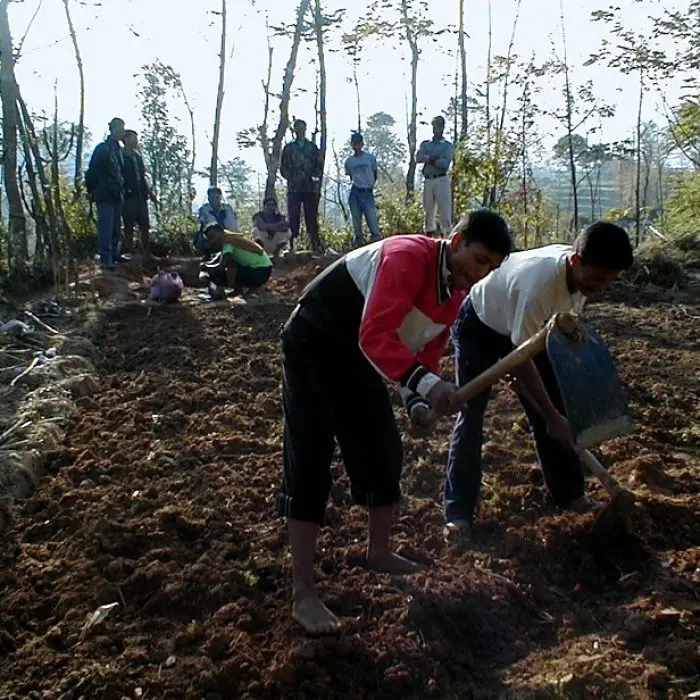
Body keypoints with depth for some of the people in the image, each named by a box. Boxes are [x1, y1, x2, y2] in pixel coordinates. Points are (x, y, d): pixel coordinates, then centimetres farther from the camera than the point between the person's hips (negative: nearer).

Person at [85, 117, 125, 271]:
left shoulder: (119, 150, 15)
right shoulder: (102, 148, -7)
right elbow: (92, 171, -8)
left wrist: (121, 190, 16)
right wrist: (91, 190, -6)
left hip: (117, 196, 8)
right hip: (105, 195, -8)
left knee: (116, 228, 12)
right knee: (106, 228, -10)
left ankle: (114, 255, 21)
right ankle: (106, 260, -11)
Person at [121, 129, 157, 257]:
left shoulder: (138, 155, 17)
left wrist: (151, 191, 12)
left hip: (141, 195, 6)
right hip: (128, 195, -6)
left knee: (145, 226, 6)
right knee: (129, 227, -4)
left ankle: (148, 253, 11)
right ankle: (130, 254, -1)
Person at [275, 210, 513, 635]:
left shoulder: (456, 290, 2)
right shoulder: (408, 257, -27)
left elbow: (427, 351, 7)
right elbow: (376, 335, -37)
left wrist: (419, 401, -10)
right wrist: (425, 385, -47)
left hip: (356, 355, 9)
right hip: (313, 344, -9)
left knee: (383, 449, 12)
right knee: (311, 463, -9)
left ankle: (379, 552, 33)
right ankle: (303, 594, -3)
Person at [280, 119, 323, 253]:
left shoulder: (313, 147, 13)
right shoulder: (288, 148, 11)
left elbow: (319, 166, 12)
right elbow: (283, 168, 8)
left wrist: (316, 177, -7)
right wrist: (292, 177, -9)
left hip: (311, 188, 1)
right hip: (294, 189, -1)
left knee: (312, 218, 1)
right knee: (294, 219, -4)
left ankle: (315, 245, 4)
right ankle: (292, 246, -4)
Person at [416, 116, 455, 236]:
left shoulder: (448, 145, 6)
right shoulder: (425, 144, 17)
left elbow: (445, 163, -11)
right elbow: (418, 158, -3)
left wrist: (428, 160, -5)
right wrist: (433, 158, -15)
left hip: (441, 180, -4)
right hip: (428, 181, 4)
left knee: (445, 213, -10)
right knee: (428, 212, 8)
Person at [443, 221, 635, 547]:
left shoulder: (581, 272, -19)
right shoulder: (539, 283, -42)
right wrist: (553, 417, -28)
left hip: (524, 326, 7)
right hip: (478, 327, -7)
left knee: (549, 408, 5)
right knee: (471, 416, -10)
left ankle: (569, 492, 20)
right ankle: (458, 513, -4)